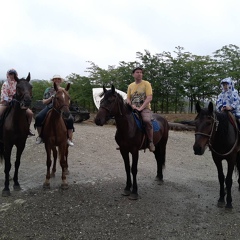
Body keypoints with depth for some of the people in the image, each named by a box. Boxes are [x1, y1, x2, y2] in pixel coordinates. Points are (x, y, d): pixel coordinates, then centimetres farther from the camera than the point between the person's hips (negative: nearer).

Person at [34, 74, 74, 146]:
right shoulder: (48, 90, 13)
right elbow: (44, 102, 9)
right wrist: (51, 98, -9)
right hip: (49, 108, 1)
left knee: (70, 119, -30)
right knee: (38, 117, -25)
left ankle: (69, 139, -21)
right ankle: (40, 136, -6)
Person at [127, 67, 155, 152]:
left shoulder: (146, 84, 1)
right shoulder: (130, 86, 14)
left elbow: (149, 98, -9)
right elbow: (128, 99, 13)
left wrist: (141, 108, -19)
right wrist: (132, 105, -10)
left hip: (145, 108, -5)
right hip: (133, 109, 5)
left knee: (147, 120, -37)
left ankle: (151, 142, -22)